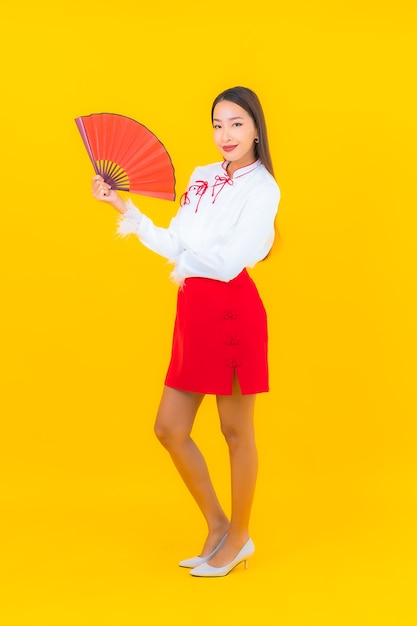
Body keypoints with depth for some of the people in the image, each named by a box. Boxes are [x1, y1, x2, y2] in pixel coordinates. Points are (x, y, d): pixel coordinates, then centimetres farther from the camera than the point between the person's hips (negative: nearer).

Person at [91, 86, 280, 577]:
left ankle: (239, 538, 25)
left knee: (236, 431, 6)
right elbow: (174, 246, 7)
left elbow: (229, 261, -15)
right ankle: (216, 524, 27)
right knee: (169, 429, 9)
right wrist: (123, 208, 5)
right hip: (194, 312, 7)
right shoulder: (202, 177, 13)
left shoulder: (262, 188, -7)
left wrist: (186, 263, -1)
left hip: (231, 311, -7)